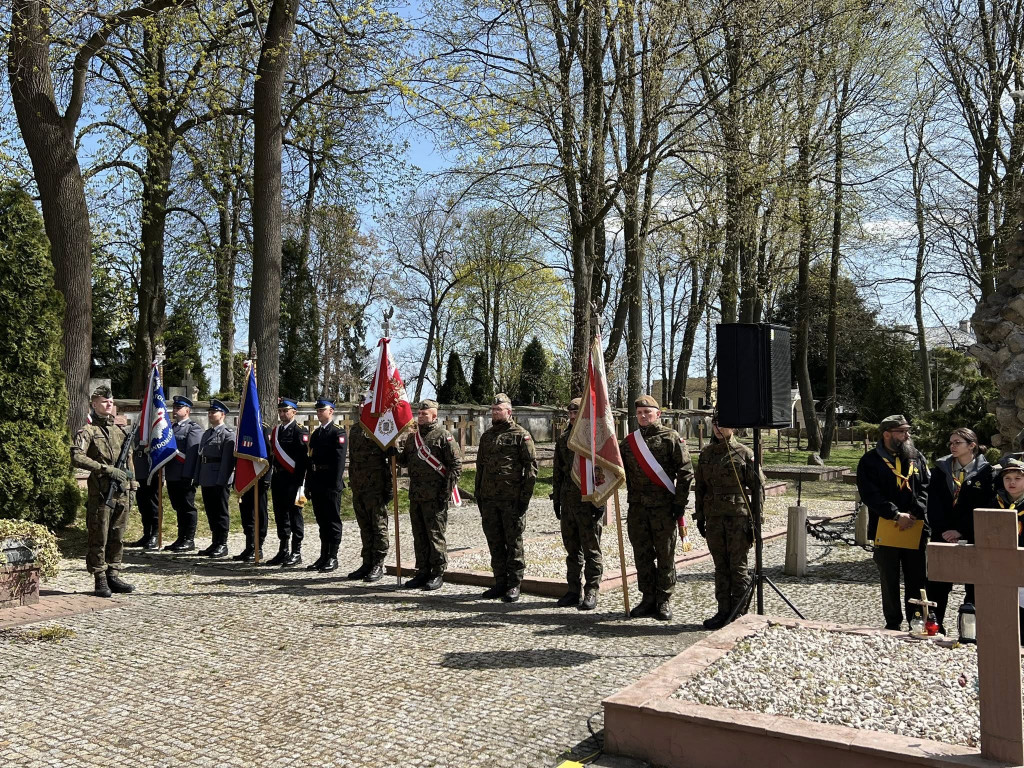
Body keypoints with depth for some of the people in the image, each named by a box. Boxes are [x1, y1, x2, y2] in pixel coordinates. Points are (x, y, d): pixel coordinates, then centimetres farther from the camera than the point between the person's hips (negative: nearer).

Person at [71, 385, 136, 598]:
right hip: (100, 494, -6)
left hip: (122, 493, 6)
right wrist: (106, 469, -21)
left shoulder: (121, 431, 16)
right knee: (99, 539, -1)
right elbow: (77, 457, -17)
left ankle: (113, 577, 19)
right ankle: (100, 581, 6)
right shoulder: (88, 431, -3)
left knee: (117, 539, 10)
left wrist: (131, 488, 16)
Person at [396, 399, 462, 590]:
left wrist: (447, 490, -13)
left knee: (435, 535, -1)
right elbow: (404, 460, 22)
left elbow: (456, 464, -8)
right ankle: (422, 572, 21)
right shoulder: (412, 436, 15)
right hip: (415, 495, 7)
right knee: (419, 536, 12)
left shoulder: (443, 435, -6)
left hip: (434, 496, -7)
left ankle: (437, 574, 8)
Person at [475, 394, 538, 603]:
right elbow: (480, 466, 21)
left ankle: (514, 585, 9)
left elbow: (531, 466, -6)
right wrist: (478, 493, 14)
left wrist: (525, 495, -12)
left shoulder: (520, 435, -4)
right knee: (495, 542, 10)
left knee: (513, 542, 1)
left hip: (512, 499, -6)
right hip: (489, 499, 6)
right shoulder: (486, 436, 15)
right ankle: (500, 583, 20)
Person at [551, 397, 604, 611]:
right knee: (572, 549, 12)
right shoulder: (563, 439, 13)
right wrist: (556, 498, 14)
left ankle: (591, 593, 9)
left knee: (591, 549, 1)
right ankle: (574, 591, 21)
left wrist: (600, 500, -14)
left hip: (588, 501, -6)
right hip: (568, 500, 6)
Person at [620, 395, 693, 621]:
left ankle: (664, 601, 13)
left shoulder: (671, 438, -2)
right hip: (637, 507, 4)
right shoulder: (628, 442, 11)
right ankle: (648, 598, 20)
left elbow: (686, 472, -5)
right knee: (642, 554, 9)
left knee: (665, 555, 3)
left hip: (663, 507, -4)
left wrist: (679, 503, -10)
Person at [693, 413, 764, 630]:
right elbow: (699, 487, 14)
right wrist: (699, 517, 11)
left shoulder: (744, 453, -5)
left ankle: (739, 614, 10)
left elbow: (758, 488, -4)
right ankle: (723, 612, 18)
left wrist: (754, 520, -9)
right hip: (714, 517, 5)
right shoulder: (706, 453, 9)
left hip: (738, 516, -4)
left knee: (738, 567, 1)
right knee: (720, 567, 10)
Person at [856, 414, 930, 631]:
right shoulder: (870, 461, -3)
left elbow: (925, 488, 5)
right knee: (889, 580, 8)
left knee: (917, 579, 7)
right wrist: (896, 515, -19)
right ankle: (893, 623, 19)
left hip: (916, 529, 3)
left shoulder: (917, 457, 11)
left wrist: (914, 512, -11)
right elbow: (870, 495, -11)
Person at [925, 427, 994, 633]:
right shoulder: (940, 469, 6)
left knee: (974, 585, 3)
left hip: (972, 537, -2)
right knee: (937, 583, 3)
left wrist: (961, 531, -14)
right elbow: (934, 504, 1)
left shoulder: (985, 472, -1)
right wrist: (943, 530, -11)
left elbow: (983, 507, -8)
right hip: (942, 535, 2)